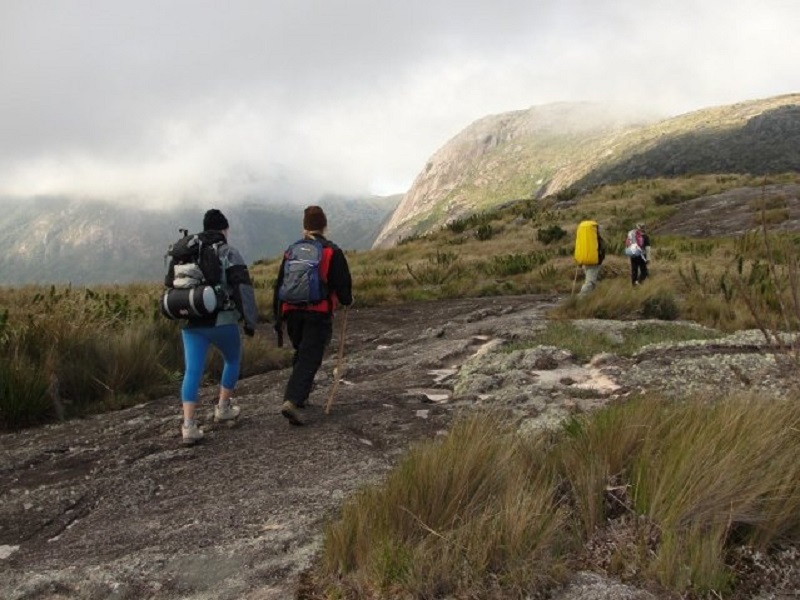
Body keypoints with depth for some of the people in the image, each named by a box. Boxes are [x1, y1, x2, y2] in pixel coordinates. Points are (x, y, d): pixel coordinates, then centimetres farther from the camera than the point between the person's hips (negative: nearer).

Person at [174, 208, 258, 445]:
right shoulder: (229, 253, -6)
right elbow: (243, 289, -14)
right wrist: (250, 321, -9)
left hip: (191, 323, 4)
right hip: (222, 321, -4)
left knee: (192, 372, 3)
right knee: (232, 359, 22)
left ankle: (188, 425, -6)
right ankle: (223, 408, 28)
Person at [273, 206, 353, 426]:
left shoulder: (291, 251, 10)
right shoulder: (332, 252, -4)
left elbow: (279, 285, 11)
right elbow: (343, 283, -6)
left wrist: (279, 317, 17)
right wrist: (347, 300, 16)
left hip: (293, 312, 5)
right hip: (319, 314, -5)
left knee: (300, 353, 24)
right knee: (310, 358, -5)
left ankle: (299, 395, 31)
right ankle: (293, 401, -19)